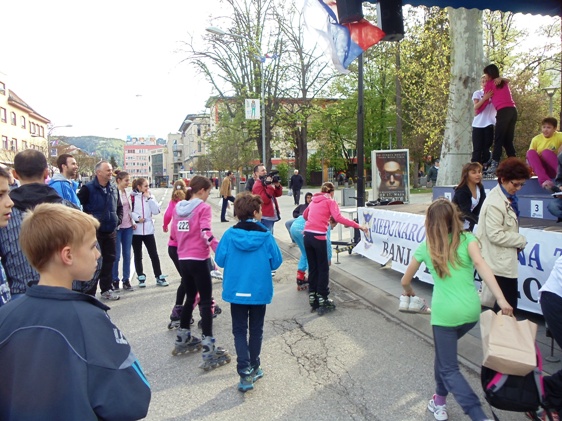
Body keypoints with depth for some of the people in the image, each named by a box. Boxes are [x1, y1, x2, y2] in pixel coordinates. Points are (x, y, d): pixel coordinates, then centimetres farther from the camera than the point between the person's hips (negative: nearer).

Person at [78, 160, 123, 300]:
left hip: (111, 231, 7)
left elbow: (119, 206, 22)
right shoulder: (88, 188, -12)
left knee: (109, 260, 13)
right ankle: (90, 293, 8)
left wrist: (118, 219, 9)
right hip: (95, 231, -6)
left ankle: (106, 289, 26)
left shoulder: (113, 188, 9)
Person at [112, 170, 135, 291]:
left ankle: (126, 280, 17)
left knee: (127, 254, 9)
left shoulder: (127, 192, 12)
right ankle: (115, 281, 12)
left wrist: (133, 222, 14)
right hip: (117, 228, -7)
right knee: (116, 255, 0)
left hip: (128, 227, 7)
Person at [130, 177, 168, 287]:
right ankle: (141, 277, 20)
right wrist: (137, 218, -18)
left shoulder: (150, 196, 8)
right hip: (136, 231, -2)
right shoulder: (132, 197, -2)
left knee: (154, 254, 2)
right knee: (138, 255, 9)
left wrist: (149, 198, -7)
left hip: (148, 230, 2)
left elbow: (156, 211, -2)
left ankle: (159, 277, 10)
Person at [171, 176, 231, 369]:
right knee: (206, 302, -3)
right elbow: (206, 233, -22)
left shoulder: (178, 207, 10)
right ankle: (209, 353, -4)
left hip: (183, 259, 7)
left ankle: (183, 340, 35)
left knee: (190, 298, 22)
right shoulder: (203, 207, -10)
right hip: (198, 260, -7)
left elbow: (174, 233, 13)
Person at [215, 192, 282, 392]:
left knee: (239, 330, 11)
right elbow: (276, 262, -6)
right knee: (256, 330, 17)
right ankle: (254, 368, 27)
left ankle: (245, 372, 1)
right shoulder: (265, 236, -12)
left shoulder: (230, 234, -10)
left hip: (236, 290, 1)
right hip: (260, 291, 0)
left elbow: (220, 260, -4)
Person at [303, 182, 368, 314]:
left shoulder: (314, 200, 19)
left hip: (307, 235, 6)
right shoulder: (330, 201, 2)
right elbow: (338, 218, -14)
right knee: (323, 269, 5)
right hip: (318, 236, -6)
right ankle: (322, 300, 7)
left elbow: (305, 215, 34)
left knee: (312, 268, 15)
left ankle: (312, 299, 21)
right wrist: (358, 226, -15)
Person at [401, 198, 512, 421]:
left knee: (449, 369, 8)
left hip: (445, 313, -3)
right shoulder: (467, 239, 5)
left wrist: (409, 291, 38)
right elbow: (479, 264, -15)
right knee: (444, 350, 28)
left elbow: (405, 281, 15)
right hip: (471, 311, 4)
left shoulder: (424, 248, 5)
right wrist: (501, 299, -19)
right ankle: (440, 400, 36)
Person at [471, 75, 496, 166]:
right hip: (478, 124, -1)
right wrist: (485, 97, -18)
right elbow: (476, 107, -6)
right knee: (477, 149, -3)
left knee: (486, 148, 1)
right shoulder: (477, 93, 7)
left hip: (489, 124, 1)